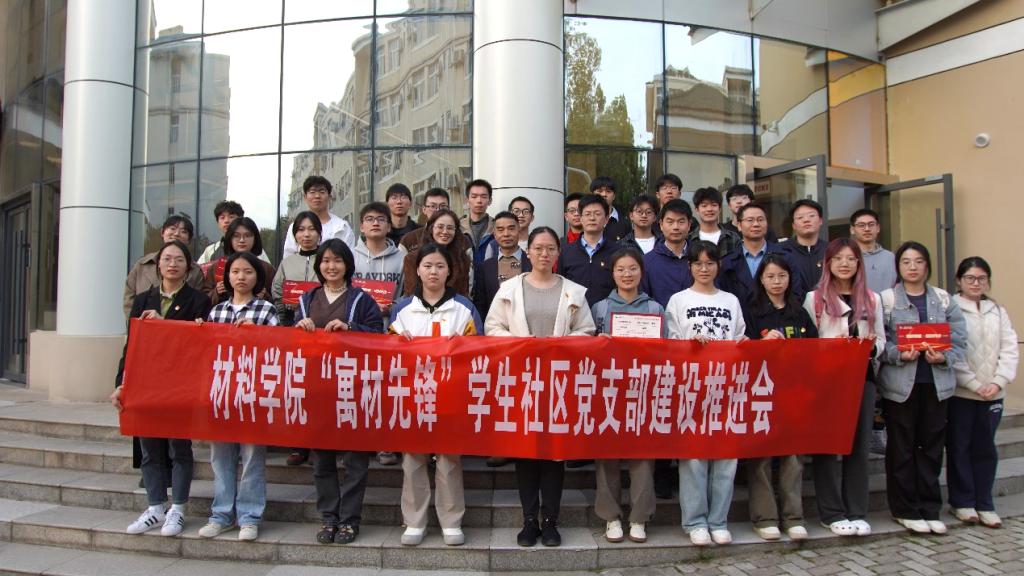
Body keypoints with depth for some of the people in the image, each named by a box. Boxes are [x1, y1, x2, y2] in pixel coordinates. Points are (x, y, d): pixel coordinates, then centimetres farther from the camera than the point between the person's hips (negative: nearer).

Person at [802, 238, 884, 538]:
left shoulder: (872, 299, 14)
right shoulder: (814, 298, 3)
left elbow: (881, 339, 12)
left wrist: (872, 346, -9)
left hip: (862, 376, 3)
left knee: (859, 444, 5)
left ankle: (857, 512, 13)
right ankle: (832, 513, 7)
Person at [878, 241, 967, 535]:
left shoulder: (944, 300, 9)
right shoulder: (886, 299, -1)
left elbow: (959, 340, 5)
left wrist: (944, 357, -12)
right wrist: (899, 355, -20)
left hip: (936, 383, 3)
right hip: (899, 384, -3)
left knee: (932, 446, 9)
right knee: (902, 447, 3)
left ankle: (929, 508, 21)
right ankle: (905, 510, 15)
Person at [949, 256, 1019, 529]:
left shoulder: (998, 312, 11)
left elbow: (1010, 350, 5)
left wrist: (998, 382, -8)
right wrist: (975, 384, -14)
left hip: (992, 394, 4)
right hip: (959, 392, -4)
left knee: (985, 448, 9)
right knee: (959, 447, 4)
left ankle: (984, 504, 17)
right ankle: (962, 502, 14)